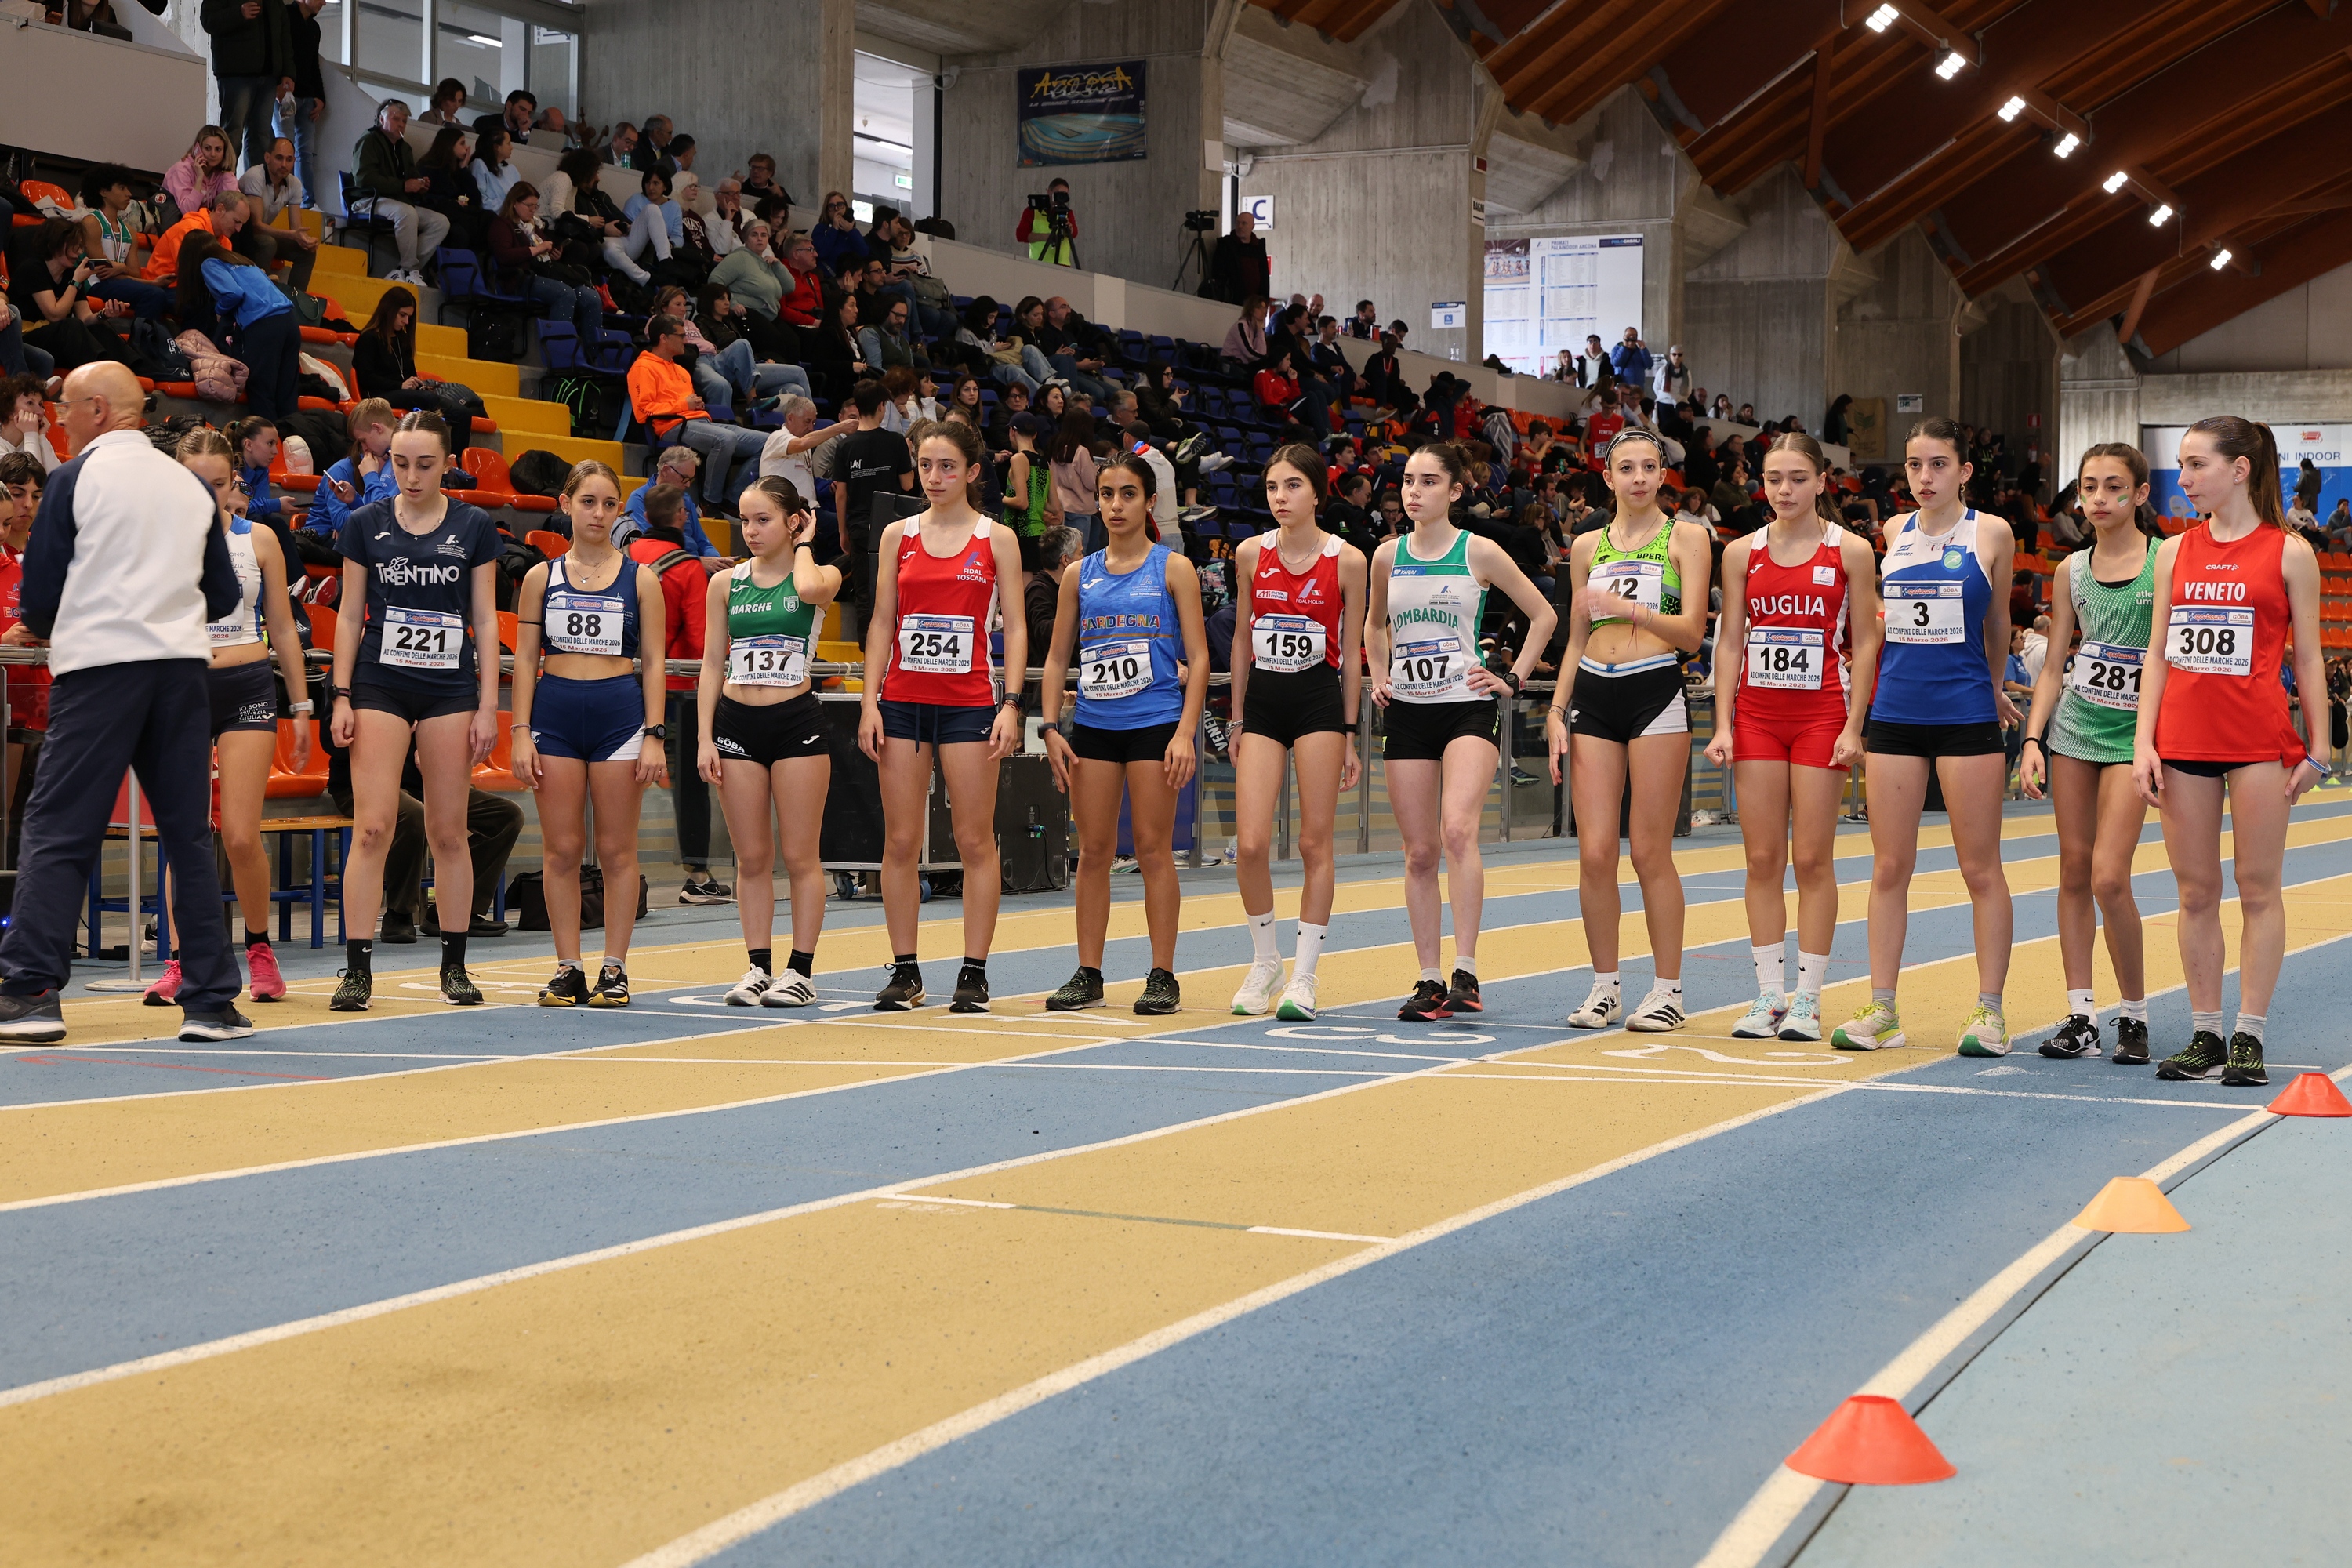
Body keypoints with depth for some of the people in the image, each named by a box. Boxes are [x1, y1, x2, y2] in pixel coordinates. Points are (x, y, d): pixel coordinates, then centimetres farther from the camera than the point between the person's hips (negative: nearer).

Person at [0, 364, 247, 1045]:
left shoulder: (76, 478, -2)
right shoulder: (191, 486, 11)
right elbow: (223, 598, 15)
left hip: (98, 666, -4)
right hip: (182, 668, 4)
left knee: (56, 832, -2)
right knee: (190, 835, 7)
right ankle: (212, 1000, 6)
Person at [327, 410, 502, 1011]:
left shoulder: (474, 527, 3)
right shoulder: (365, 524, 4)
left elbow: (486, 620, 4)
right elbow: (350, 616, 7)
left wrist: (488, 706, -1)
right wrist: (342, 697, 0)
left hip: (450, 689, 0)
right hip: (379, 686, 0)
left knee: (448, 831, 4)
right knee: (371, 827, -9)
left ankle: (454, 966, 14)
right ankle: (358, 969, -7)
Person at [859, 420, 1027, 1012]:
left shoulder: (996, 540, 3)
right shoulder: (898, 535, 8)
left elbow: (1015, 627, 1)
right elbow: (882, 622, 9)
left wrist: (1011, 703, -9)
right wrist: (870, 700, 0)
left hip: (969, 702, -2)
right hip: (903, 701, 2)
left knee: (975, 841, -1)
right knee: (900, 841, 2)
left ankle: (974, 974, 4)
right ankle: (905, 972, 9)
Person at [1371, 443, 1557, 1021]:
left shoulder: (1479, 552, -2)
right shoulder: (1387, 557, 8)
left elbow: (1544, 615, 7)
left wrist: (1513, 679, 1)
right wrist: (1379, 678, 13)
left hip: (1467, 707, -4)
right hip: (1407, 712, 4)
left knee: (1458, 829, -24)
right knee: (1419, 851, 3)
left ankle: (1465, 972, -23)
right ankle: (1429, 980, 11)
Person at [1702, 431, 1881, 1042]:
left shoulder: (1851, 551, 0)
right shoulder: (1742, 553, 7)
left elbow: (1865, 644, 0)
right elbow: (1729, 643, 8)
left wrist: (1854, 725, -8)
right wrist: (1723, 725, 0)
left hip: (1822, 712, -3)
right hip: (1756, 713, 3)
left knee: (1812, 859, -2)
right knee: (1762, 859, 2)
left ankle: (1807, 999, 4)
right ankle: (1769, 996, 8)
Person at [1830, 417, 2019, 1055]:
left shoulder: (1991, 534, -1)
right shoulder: (1894, 533, 8)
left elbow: (1997, 621, 13)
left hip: (1965, 716, -3)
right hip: (1895, 713, 3)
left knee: (1981, 869, 1)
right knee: (1889, 867, 5)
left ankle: (1988, 1010, 7)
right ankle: (1882, 1009, 10)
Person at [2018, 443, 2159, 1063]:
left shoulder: (2167, 561, -4)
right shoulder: (2072, 571, 7)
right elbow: (2054, 666, 10)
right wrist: (2033, 739, 0)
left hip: (2133, 732, -4)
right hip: (2073, 726, 4)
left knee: (2109, 878, -12)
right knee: (2074, 870, 4)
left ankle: (2134, 1014, 3)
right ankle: (2081, 1016, 9)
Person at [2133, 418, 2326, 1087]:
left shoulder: (2289, 553, 0)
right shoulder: (2175, 552, 9)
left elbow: (2307, 658, 2)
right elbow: (2157, 654, 10)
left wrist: (2316, 750, -1)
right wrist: (2144, 741, 1)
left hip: (2259, 740, -3)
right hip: (2184, 739, 3)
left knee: (2258, 889, 0)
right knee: (2196, 892, 6)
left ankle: (2249, 1037, 5)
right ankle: (2205, 1036, 12)